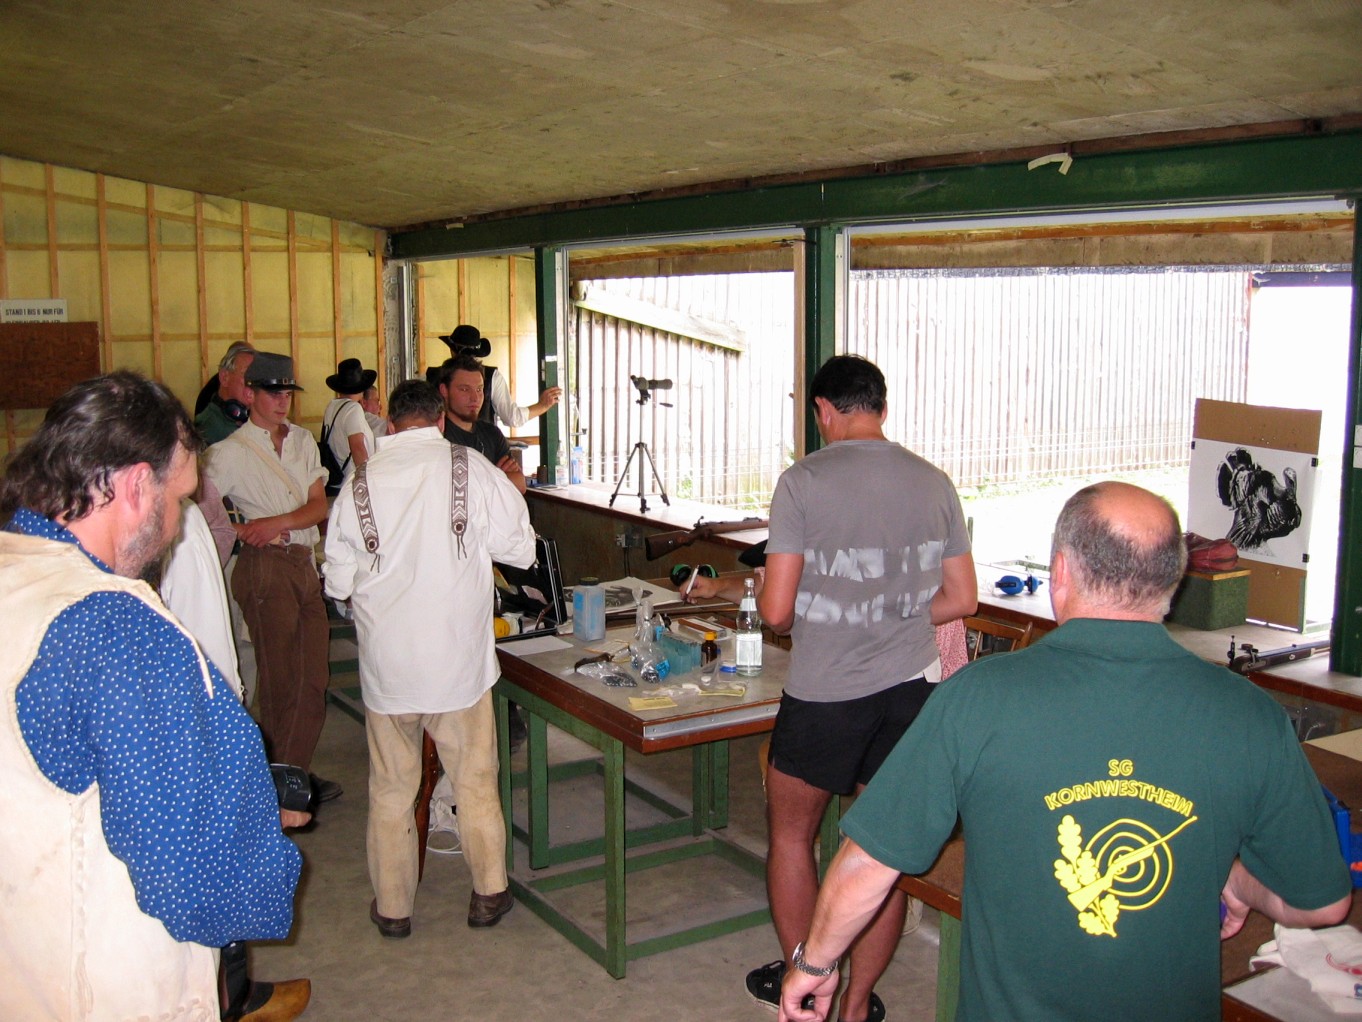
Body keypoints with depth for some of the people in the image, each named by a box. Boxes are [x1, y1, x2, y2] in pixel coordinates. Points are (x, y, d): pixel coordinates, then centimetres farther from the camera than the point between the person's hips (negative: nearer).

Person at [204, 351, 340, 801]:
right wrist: (243, 532, -14)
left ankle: (296, 774, 21)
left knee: (313, 679, 9)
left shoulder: (303, 440, 13)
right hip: (265, 567, -6)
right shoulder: (231, 452, -5)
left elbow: (319, 505, 4)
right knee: (281, 679, -2)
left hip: (306, 565, 6)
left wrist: (279, 522, -11)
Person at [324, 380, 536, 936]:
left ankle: (392, 907, 25)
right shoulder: (473, 469, -8)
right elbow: (521, 549, -5)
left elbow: (339, 583, 1)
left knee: (391, 787, 14)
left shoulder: (360, 484, -3)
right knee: (475, 780, 15)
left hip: (386, 661, 1)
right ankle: (489, 894, 26)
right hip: (459, 658, -1)